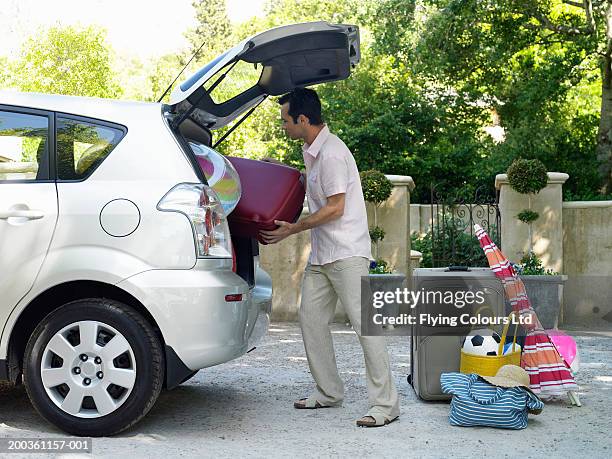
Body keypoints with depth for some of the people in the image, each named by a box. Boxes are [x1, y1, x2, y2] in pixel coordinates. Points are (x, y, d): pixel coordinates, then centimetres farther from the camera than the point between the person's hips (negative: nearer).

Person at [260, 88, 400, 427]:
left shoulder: (331, 154, -17)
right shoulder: (311, 151, 13)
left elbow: (334, 208, -18)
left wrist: (292, 229, -11)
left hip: (347, 253, -10)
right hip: (321, 255, 10)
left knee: (364, 324, -8)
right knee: (311, 319, 11)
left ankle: (385, 404, -3)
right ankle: (329, 392, 23)